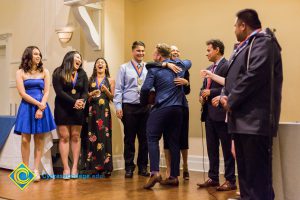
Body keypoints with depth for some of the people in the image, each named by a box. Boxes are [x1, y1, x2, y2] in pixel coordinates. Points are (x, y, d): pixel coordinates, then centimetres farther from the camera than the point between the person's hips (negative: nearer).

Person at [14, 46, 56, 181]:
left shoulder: (44, 72, 9)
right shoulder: (20, 73, 3)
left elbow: (46, 92, 1)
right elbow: (22, 93, -5)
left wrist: (41, 108, -11)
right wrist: (38, 104, -11)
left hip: (42, 106, 2)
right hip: (27, 107, -2)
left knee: (39, 139, 0)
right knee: (25, 139, -6)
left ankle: (36, 170, 4)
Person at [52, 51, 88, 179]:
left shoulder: (82, 74, 10)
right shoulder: (58, 73, -1)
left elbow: (85, 91, 4)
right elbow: (59, 91, -11)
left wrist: (82, 102, -18)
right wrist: (74, 102, -19)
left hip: (78, 109, 3)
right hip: (62, 108, -3)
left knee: (75, 137, 2)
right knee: (64, 137, -3)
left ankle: (75, 167, 4)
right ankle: (66, 168, -1)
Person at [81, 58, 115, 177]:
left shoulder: (110, 80, 11)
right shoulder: (90, 80, 14)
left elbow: (112, 97, 7)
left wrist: (106, 90, -10)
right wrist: (91, 94, -9)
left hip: (104, 110, -1)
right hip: (92, 110, 1)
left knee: (104, 137, -6)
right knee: (92, 137, -3)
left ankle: (105, 167, -2)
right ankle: (94, 166, 3)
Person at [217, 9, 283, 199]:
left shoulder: (263, 41, -9)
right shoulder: (245, 46, 22)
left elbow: (254, 75, -21)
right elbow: (234, 77, 22)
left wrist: (231, 101, -14)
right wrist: (225, 96, 3)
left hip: (255, 119, -10)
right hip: (244, 119, 10)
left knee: (257, 174, -8)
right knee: (245, 171, 16)